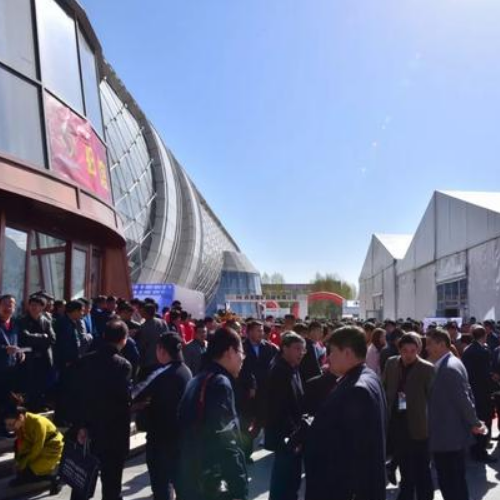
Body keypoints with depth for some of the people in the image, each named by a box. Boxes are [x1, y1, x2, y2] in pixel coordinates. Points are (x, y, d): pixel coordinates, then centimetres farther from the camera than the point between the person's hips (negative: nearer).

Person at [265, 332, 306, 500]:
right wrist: (292, 436, -19)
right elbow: (279, 410, -24)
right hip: (286, 437, -9)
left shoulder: (292, 369, 9)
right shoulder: (279, 372, -20)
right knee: (283, 481, 1)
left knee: (292, 478, 18)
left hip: (293, 437, 9)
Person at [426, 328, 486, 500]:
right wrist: (473, 423, 13)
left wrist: (475, 424, -9)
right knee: (457, 481, 19)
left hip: (448, 436, -10)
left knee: (450, 484, -1)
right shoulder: (449, 364, 10)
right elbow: (466, 395, 14)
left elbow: (463, 398, -21)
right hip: (453, 435, 10)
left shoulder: (449, 368, -22)